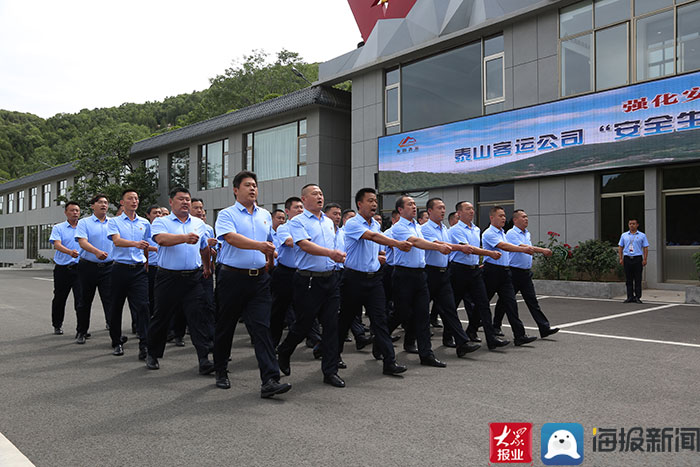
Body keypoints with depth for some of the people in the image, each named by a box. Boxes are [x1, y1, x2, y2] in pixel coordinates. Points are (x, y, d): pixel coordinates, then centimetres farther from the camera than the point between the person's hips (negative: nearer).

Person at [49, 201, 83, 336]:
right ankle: (57, 325, 29)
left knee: (81, 299, -8)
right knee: (59, 299, 11)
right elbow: (57, 244, -11)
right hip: (62, 268, 0)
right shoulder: (58, 228, 5)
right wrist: (70, 252, -31)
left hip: (80, 268, 0)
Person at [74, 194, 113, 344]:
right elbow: (82, 241, -12)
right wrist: (96, 252, -29)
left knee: (110, 299, -7)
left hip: (108, 267, 1)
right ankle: (81, 332, 21)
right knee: (85, 300, 9)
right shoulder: (84, 222, 3)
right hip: (88, 266, -1)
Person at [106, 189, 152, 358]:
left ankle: (144, 345, -10)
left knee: (142, 306, -9)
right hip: (120, 268, -1)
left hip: (139, 269, 1)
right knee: (116, 306, 7)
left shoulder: (144, 223, 12)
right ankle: (117, 342, 23)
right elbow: (117, 241, -16)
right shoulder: (114, 222, 3)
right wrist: (135, 244, -33)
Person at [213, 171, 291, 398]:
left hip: (259, 279, 3)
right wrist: (259, 245, -35)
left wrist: (269, 262, 12)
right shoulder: (226, 215, -2)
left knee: (262, 327, -6)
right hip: (233, 277, -3)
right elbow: (232, 238, -21)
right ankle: (221, 371, 29)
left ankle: (270, 381, -10)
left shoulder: (265, 215, 15)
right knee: (225, 326, 10)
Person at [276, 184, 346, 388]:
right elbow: (305, 245, -21)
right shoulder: (297, 222, -5)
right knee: (303, 325, 4)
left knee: (331, 325, 3)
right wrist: (330, 253, -33)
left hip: (330, 278, 6)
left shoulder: (329, 222, 16)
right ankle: (283, 353, 33)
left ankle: (330, 371, 11)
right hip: (308, 280, -5)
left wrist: (338, 256, 10)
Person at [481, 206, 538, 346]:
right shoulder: (489, 233, -11)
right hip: (492, 271, -7)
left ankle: (519, 335, -4)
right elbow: (503, 246, -25)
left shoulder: (503, 233, 18)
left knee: (511, 303, -1)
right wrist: (523, 249, -32)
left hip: (505, 271, 7)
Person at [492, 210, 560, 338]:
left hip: (526, 272, 7)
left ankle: (544, 328, 0)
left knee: (532, 301, 3)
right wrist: (542, 250, -29)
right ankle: (496, 326, 18)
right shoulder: (511, 234, -12)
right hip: (513, 272, -7)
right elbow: (522, 247, -24)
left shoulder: (527, 233, 15)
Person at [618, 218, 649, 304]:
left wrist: (645, 259, -8)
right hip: (627, 258, 2)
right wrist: (621, 259, 2)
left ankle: (638, 297, 4)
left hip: (637, 258, -2)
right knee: (628, 279, 4)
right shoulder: (624, 235, 10)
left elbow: (645, 248, 1)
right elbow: (620, 247, 11)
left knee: (638, 279, -1)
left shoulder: (642, 235, 4)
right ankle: (630, 297, 9)